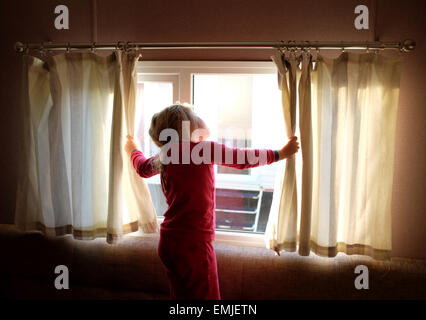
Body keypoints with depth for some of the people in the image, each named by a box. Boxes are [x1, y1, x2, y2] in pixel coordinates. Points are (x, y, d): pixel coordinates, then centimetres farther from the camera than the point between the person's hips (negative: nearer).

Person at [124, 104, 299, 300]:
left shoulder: (164, 157, 7)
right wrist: (281, 153, 12)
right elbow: (244, 159, -2)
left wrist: (132, 149, 50)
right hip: (194, 244, -7)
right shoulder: (205, 148, -11)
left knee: (180, 296, 19)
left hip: (168, 243, 8)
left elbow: (143, 168, 28)